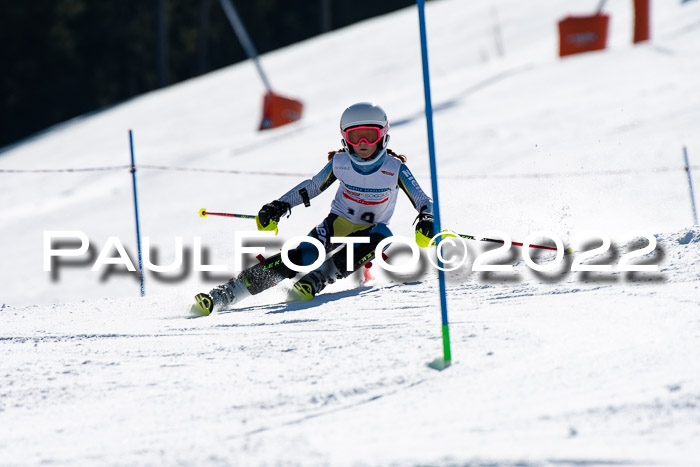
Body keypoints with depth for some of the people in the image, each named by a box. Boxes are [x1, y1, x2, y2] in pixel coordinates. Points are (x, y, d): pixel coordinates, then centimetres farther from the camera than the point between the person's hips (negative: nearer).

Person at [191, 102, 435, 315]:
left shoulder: (395, 168, -12)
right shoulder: (340, 162, -6)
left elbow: (423, 201, -12)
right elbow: (312, 186, 9)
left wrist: (426, 220, -35)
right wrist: (280, 206, -1)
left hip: (367, 232, 0)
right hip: (336, 223, 0)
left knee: (382, 236, -37)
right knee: (302, 257, -27)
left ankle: (315, 281, -40)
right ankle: (223, 294, -32)